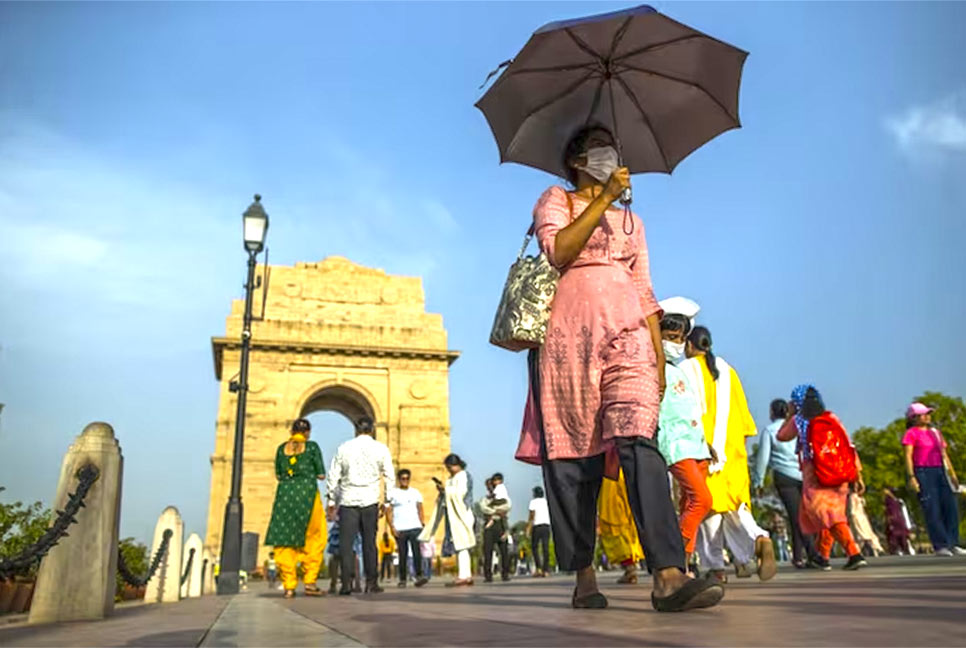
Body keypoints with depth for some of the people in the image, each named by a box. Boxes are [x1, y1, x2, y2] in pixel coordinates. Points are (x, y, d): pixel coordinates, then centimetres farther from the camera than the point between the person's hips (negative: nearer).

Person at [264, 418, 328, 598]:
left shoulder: (281, 448, 8)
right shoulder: (312, 446, 0)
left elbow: (278, 475, 14)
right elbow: (321, 475, 0)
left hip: (284, 494, 3)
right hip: (307, 493, -3)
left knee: (285, 540, 6)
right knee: (313, 539, 7)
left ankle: (289, 586, 4)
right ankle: (310, 582, 3)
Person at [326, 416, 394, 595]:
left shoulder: (344, 448, 7)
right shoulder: (380, 448, 5)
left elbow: (333, 476, 7)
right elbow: (389, 477, 3)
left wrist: (331, 501, 14)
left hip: (347, 500, 0)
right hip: (369, 500, 0)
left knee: (346, 542, 2)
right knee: (369, 542, 7)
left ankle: (346, 583, -3)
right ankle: (371, 582, 9)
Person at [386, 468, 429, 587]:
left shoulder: (416, 493, 16)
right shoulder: (393, 493, 6)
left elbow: (420, 511, 17)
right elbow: (388, 512, 2)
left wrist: (423, 525, 6)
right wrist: (392, 527, -9)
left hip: (415, 528, 2)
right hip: (400, 529, -1)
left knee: (417, 552, -13)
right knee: (403, 554, 1)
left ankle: (419, 577, -18)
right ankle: (402, 579, 10)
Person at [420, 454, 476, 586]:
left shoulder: (463, 476, -4)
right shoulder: (451, 478, 22)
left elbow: (460, 493, -15)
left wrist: (446, 488, -11)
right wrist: (442, 490, 3)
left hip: (460, 514, -9)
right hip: (452, 515, 9)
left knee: (460, 544, -13)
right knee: (458, 545, 7)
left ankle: (463, 576, -15)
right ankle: (467, 575, 9)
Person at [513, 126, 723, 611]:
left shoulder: (631, 220, 27)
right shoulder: (555, 200, 16)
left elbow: (645, 294, 20)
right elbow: (557, 250, -6)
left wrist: (660, 357, 11)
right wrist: (603, 198, -5)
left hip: (627, 336, 2)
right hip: (570, 335, -2)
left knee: (638, 442, -17)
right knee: (572, 453, -4)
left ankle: (669, 576, -25)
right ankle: (584, 576, 4)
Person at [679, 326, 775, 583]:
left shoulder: (685, 370, 1)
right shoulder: (727, 370, 15)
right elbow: (741, 408, 14)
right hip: (731, 446, 4)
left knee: (708, 503, 0)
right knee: (735, 502, 6)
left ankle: (715, 567, 1)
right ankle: (759, 540, -21)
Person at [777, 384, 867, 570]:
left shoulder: (798, 421, -1)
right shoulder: (832, 418, 6)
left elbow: (781, 436, 16)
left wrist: (790, 414, 21)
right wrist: (857, 475, 4)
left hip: (814, 477, -5)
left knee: (829, 516, -7)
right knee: (830, 515, 17)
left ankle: (854, 554, -21)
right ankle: (823, 557, 27)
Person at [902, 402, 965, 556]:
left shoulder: (935, 432, 20)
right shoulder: (911, 433, 1)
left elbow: (944, 454, 22)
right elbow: (908, 456, -7)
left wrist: (952, 474, 17)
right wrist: (911, 477, -16)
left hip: (940, 471, 6)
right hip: (923, 472, -6)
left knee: (951, 507, 0)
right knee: (932, 510, -7)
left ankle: (953, 544, 7)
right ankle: (940, 546, -5)